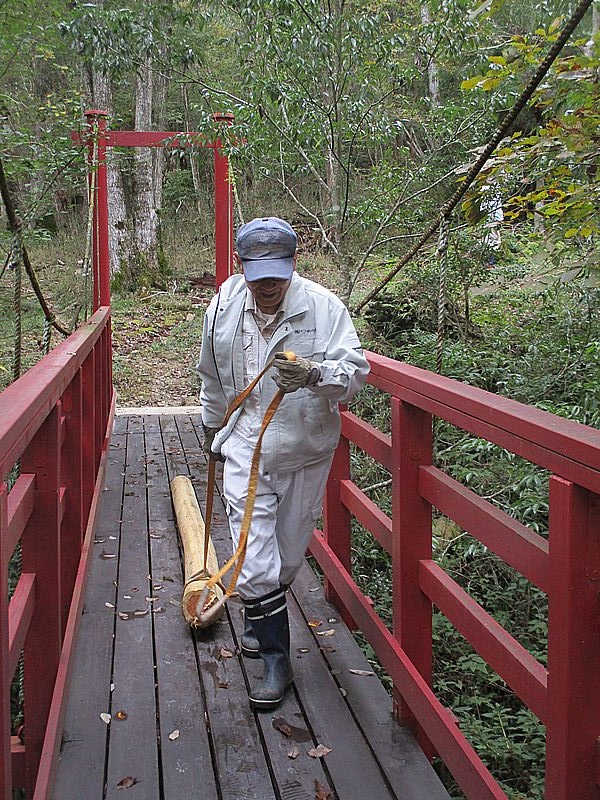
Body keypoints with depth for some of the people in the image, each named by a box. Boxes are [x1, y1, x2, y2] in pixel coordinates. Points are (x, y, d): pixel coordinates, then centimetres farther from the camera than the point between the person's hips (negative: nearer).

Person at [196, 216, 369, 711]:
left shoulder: (323, 307, -16)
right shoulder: (225, 305, -5)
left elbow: (356, 371, -24)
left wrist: (313, 373, -44)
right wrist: (212, 429, 26)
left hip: (305, 449, 0)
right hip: (245, 446, 1)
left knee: (289, 557, 15)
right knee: (254, 563, -6)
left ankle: (259, 620, 44)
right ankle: (276, 659, 12)